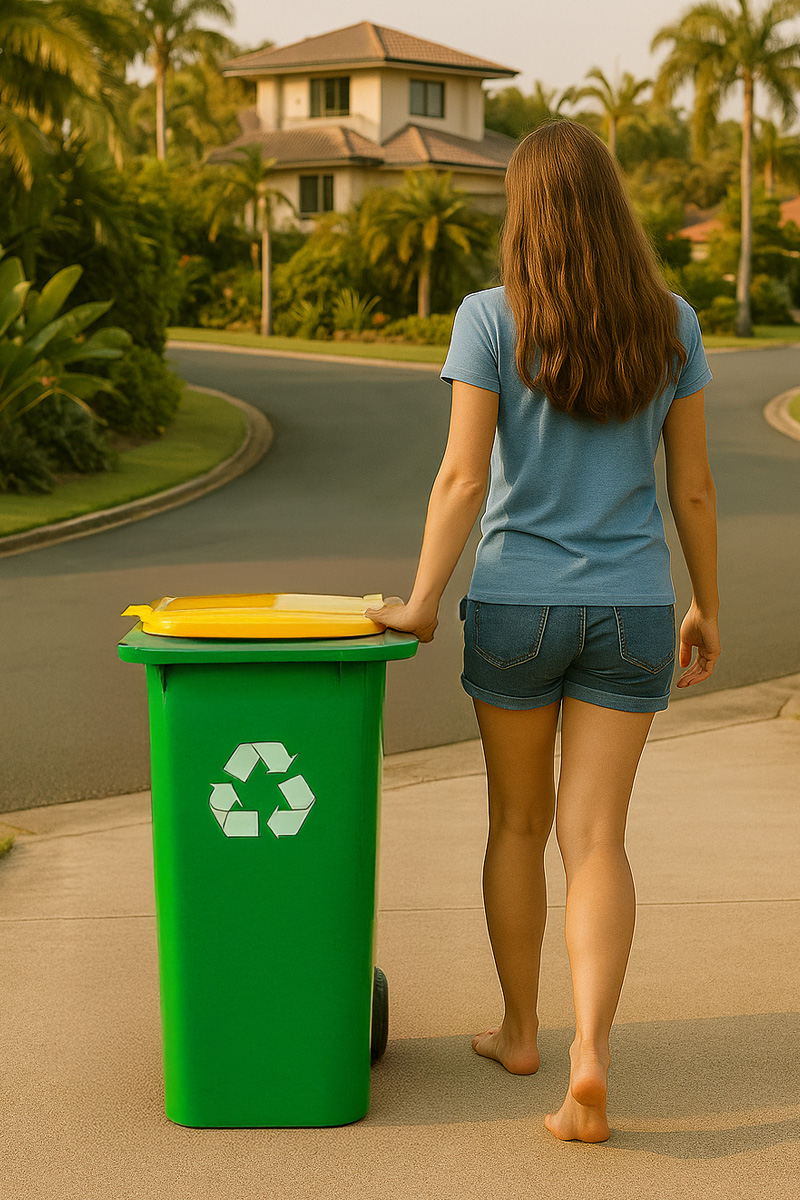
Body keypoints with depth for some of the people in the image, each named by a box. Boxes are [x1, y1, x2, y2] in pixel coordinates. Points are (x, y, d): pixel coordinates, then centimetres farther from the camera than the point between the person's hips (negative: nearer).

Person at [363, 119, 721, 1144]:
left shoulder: (490, 319, -10)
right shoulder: (669, 321, -2)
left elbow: (462, 477, -15)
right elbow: (691, 485, 1)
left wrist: (421, 606, -5)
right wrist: (707, 607, 12)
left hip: (515, 607, -1)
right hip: (630, 613, 1)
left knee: (519, 821, 18)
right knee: (596, 840, 3)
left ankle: (520, 1029, 31)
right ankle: (589, 1054, -13)